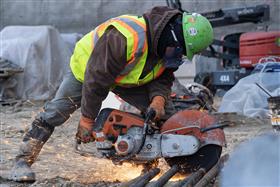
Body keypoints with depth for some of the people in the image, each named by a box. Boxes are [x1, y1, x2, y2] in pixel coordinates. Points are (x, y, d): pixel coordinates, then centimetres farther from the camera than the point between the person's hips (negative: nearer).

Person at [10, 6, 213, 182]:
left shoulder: (169, 47, -20)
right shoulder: (123, 39, -45)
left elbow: (163, 79, -7)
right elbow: (96, 79, -38)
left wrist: (159, 99, -31)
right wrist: (87, 119, -30)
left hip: (128, 80, 6)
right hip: (87, 67, -6)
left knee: (164, 112, -4)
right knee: (55, 112, -17)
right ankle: (23, 161, -11)